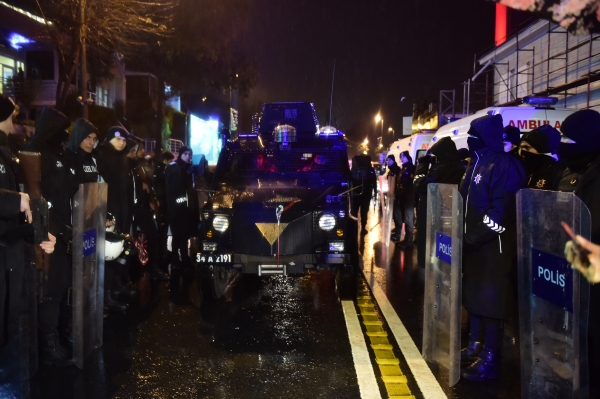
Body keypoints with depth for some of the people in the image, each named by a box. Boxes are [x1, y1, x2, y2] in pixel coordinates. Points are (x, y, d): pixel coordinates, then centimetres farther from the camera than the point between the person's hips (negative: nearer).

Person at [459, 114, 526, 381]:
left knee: (490, 302, -1)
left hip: (493, 247, -9)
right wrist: (465, 238, 13)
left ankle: (489, 360, 8)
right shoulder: (478, 163, 13)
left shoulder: (504, 165, -16)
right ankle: (474, 348, 30)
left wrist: (471, 240, -20)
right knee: (473, 297, 16)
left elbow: (501, 213, -23)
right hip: (473, 245, 9)